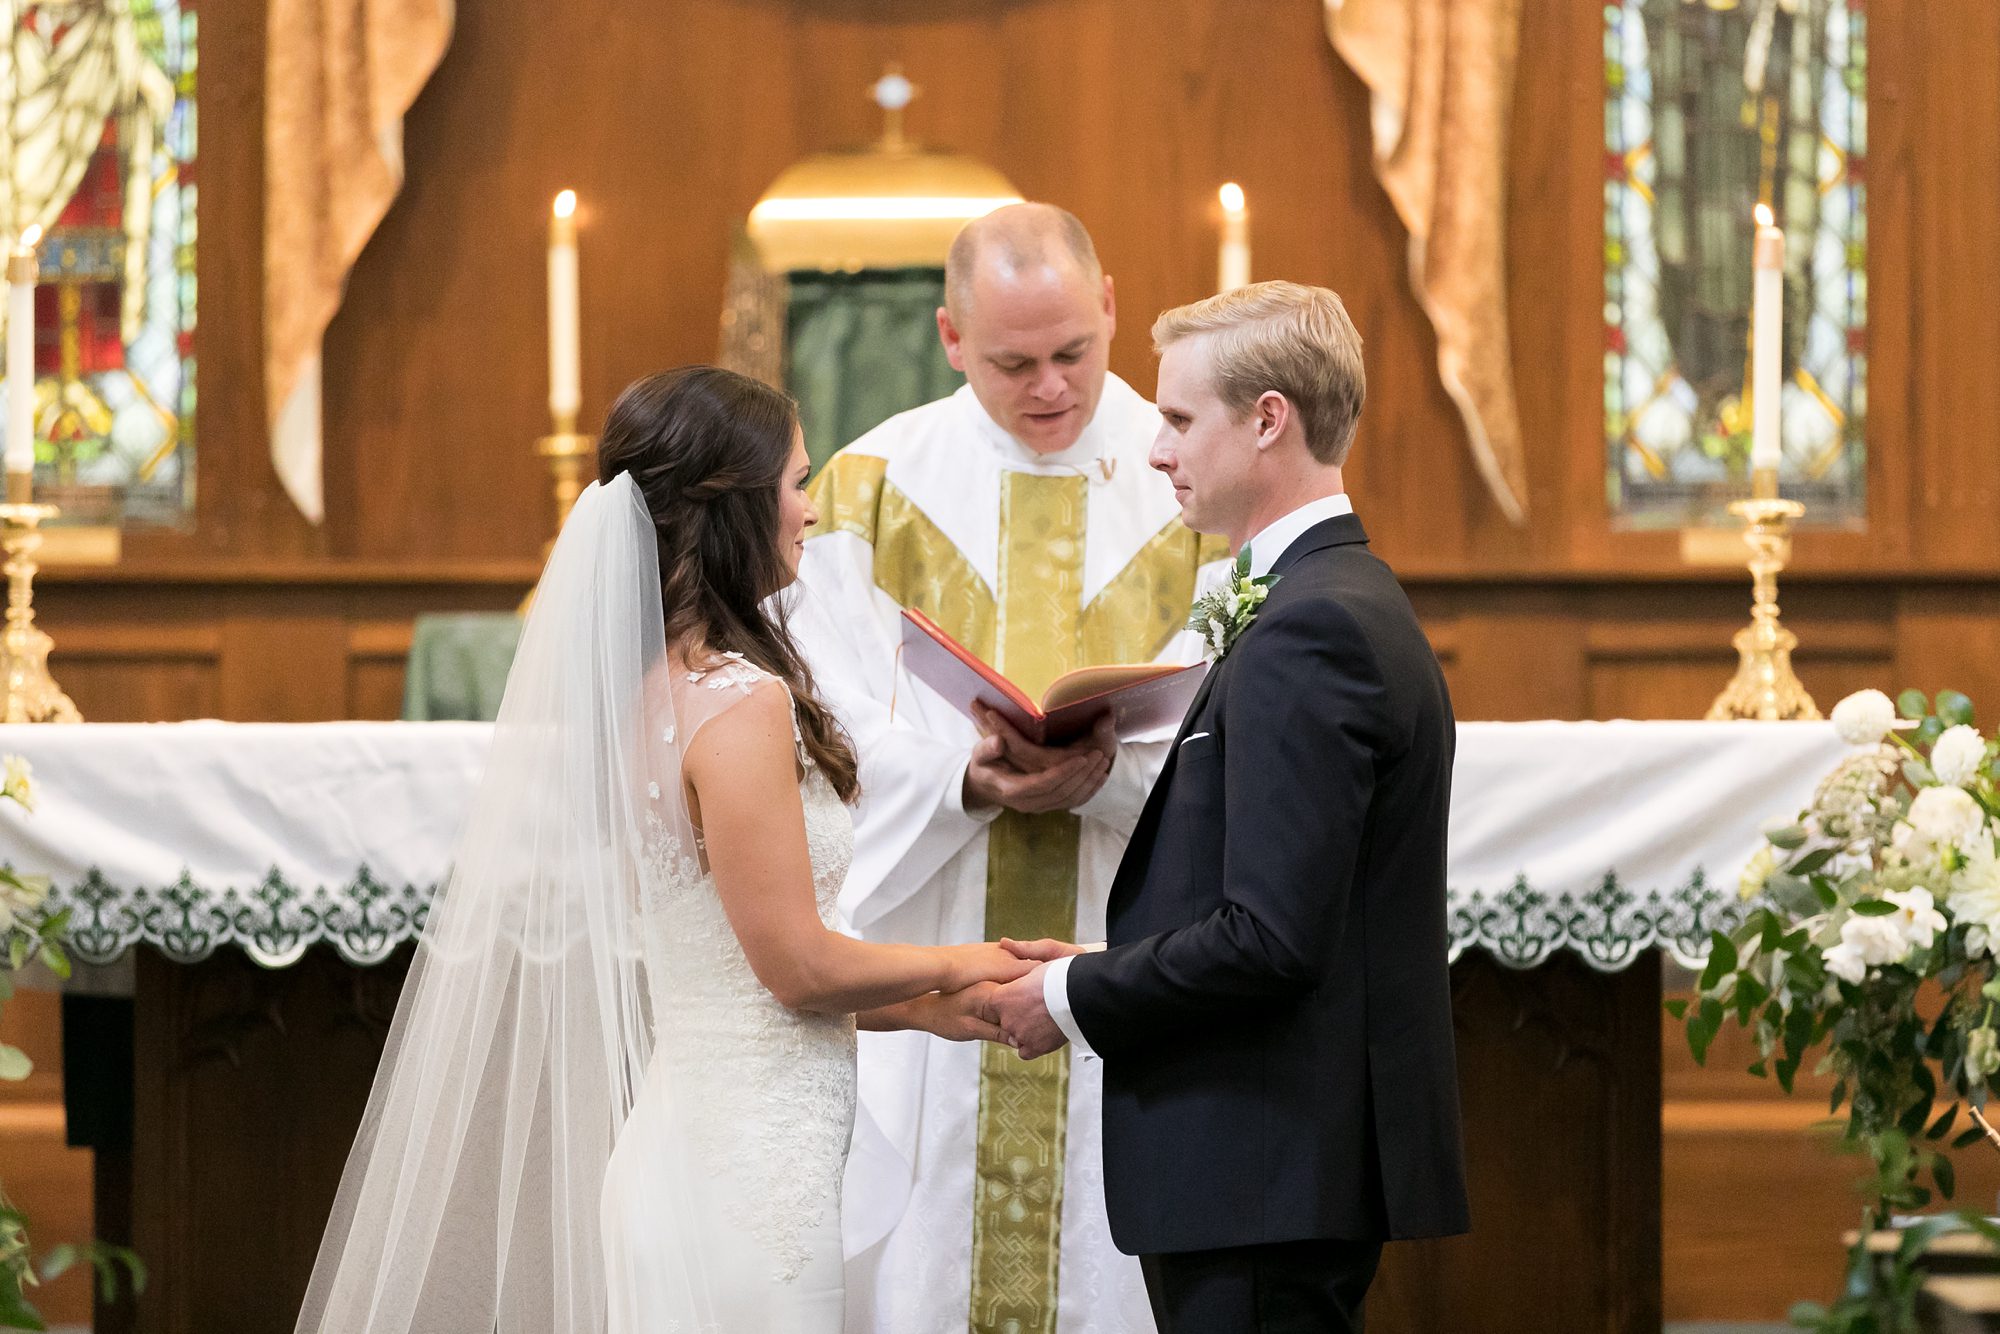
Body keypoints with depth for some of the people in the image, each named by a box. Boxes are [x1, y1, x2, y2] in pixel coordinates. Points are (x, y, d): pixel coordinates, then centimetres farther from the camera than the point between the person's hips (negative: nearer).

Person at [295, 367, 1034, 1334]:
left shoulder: (645, 689, 10)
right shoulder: (740, 703, -17)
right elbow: (798, 964, -14)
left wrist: (921, 1008, 16)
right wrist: (955, 967, 3)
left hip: (678, 1136, 9)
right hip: (750, 1161, -9)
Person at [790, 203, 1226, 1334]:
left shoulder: (1191, 489, 2)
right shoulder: (875, 489, 5)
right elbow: (837, 733, 0)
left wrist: (1109, 776, -22)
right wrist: (967, 777, -19)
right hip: (927, 973, 1)